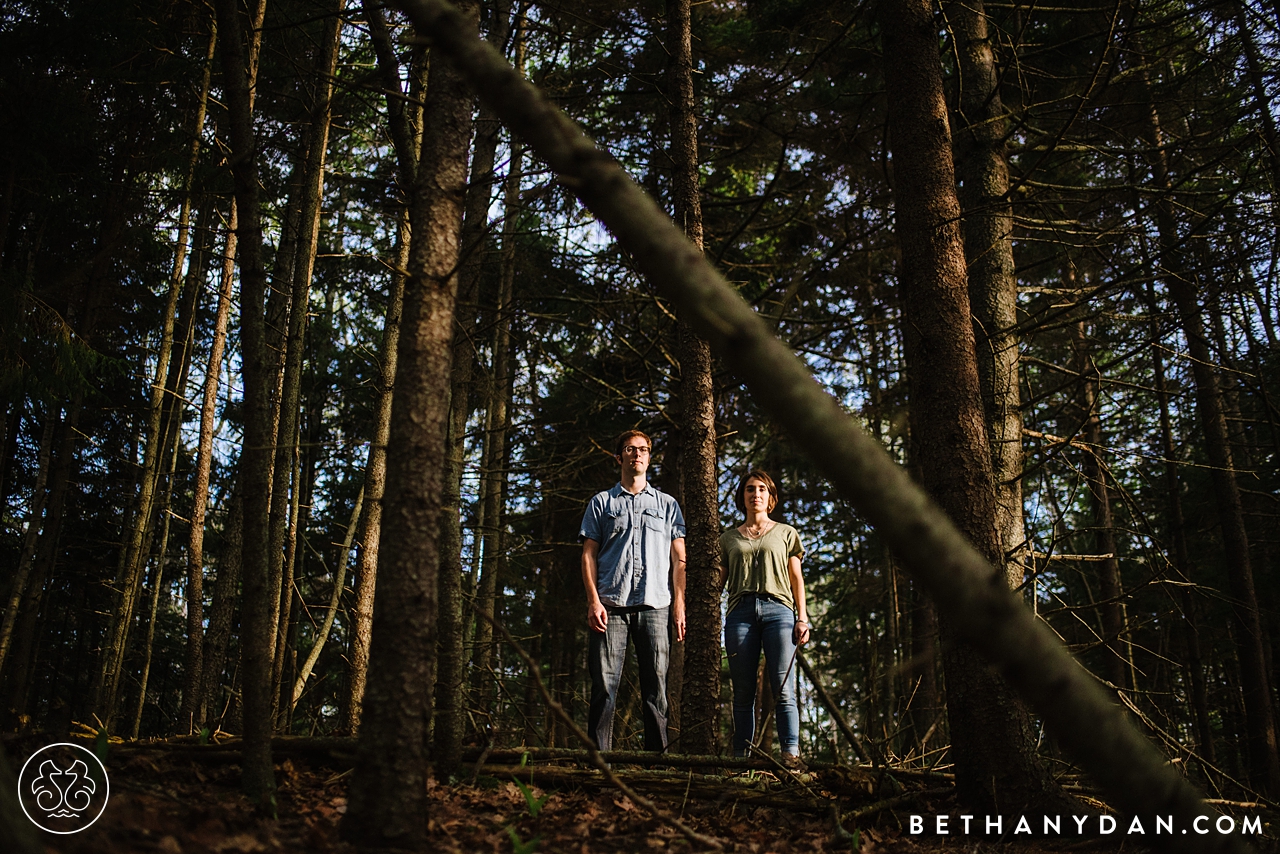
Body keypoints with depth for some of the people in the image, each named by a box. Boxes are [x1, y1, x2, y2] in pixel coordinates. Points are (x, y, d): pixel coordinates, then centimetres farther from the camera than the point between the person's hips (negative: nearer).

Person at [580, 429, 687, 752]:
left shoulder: (667, 504, 18)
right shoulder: (602, 502, 15)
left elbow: (678, 559, 13)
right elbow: (589, 554, 9)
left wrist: (679, 604, 1)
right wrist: (593, 600, -5)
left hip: (656, 605, 1)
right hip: (611, 605, -1)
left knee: (656, 689, -1)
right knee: (604, 687, -6)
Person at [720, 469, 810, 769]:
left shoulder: (785, 533, 19)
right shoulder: (728, 539, 21)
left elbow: (796, 579, 15)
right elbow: (717, 581, 18)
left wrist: (802, 618, 3)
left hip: (778, 609, -1)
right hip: (741, 612, 1)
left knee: (783, 690, -12)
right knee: (743, 694, -1)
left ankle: (791, 754, -17)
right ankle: (741, 759, 0)